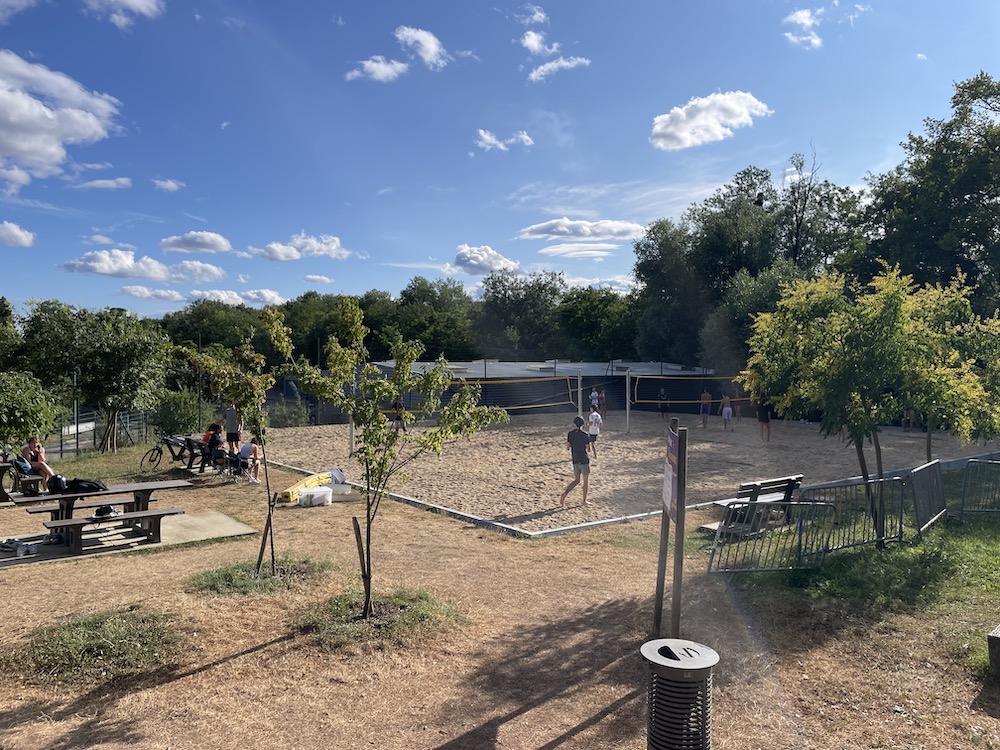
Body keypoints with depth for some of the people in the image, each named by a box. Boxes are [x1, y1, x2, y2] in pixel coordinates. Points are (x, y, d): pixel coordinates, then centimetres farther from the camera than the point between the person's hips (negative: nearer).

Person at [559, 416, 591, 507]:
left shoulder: (570, 434, 1)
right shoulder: (585, 435, -13)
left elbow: (568, 446, 5)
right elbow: (588, 448, -10)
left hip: (575, 460, 5)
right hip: (584, 460, -5)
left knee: (576, 480, 16)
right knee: (586, 481, 11)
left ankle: (564, 493, -3)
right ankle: (584, 500, 16)